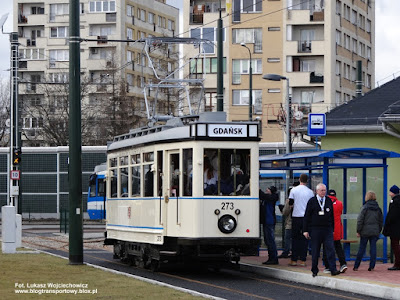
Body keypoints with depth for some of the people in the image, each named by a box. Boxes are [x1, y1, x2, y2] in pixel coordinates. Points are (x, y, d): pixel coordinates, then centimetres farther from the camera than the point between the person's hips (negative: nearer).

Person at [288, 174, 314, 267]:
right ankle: (303, 260, 2)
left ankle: (294, 260, 5)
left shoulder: (294, 190, -3)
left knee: (295, 238, 6)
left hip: (296, 217, 0)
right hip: (306, 217, 1)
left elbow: (290, 202, 3)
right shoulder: (310, 192, -1)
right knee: (304, 239, 4)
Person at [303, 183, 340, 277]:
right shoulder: (312, 201, 2)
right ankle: (314, 271, 13)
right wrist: (305, 230, -4)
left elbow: (332, 216, 14)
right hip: (315, 229, -2)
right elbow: (307, 216, 1)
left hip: (327, 230, 2)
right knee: (315, 251, 3)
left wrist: (332, 229, 10)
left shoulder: (329, 201, 10)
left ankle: (333, 269, -10)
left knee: (330, 249, -8)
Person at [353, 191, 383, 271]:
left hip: (365, 231, -3)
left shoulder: (365, 207, -8)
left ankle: (356, 266, 7)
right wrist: (379, 231, 19)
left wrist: (358, 231, -4)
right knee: (373, 248, 5)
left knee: (361, 249, 2)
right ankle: (372, 266, 2)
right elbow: (381, 221, 13)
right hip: (375, 232, 3)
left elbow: (360, 220, -10)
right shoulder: (378, 208, 7)